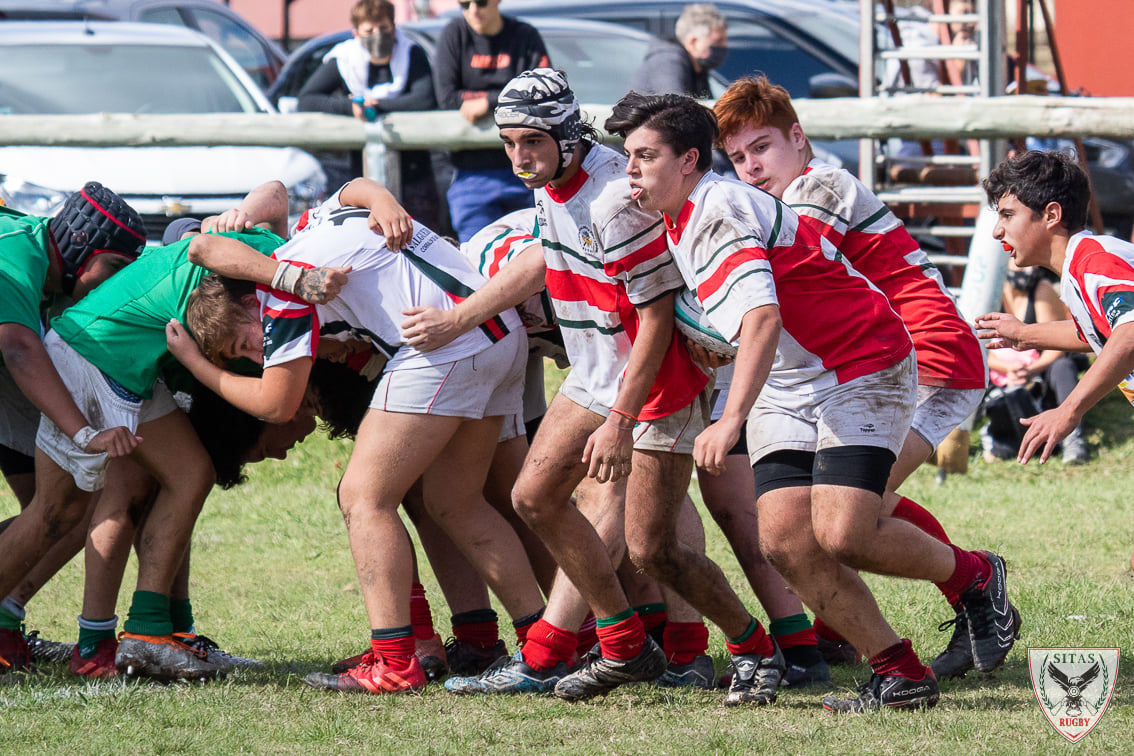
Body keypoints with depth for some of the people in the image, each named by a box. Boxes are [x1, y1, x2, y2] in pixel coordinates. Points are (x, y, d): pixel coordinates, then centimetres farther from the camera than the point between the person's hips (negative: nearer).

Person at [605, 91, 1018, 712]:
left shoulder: (718, 212, -21)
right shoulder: (682, 221, 9)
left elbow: (763, 317, -35)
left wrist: (732, 419, -44)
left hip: (862, 370, -9)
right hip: (787, 387, 9)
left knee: (841, 534, -21)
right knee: (784, 539, -11)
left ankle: (974, 575, 7)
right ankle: (900, 673, -4)